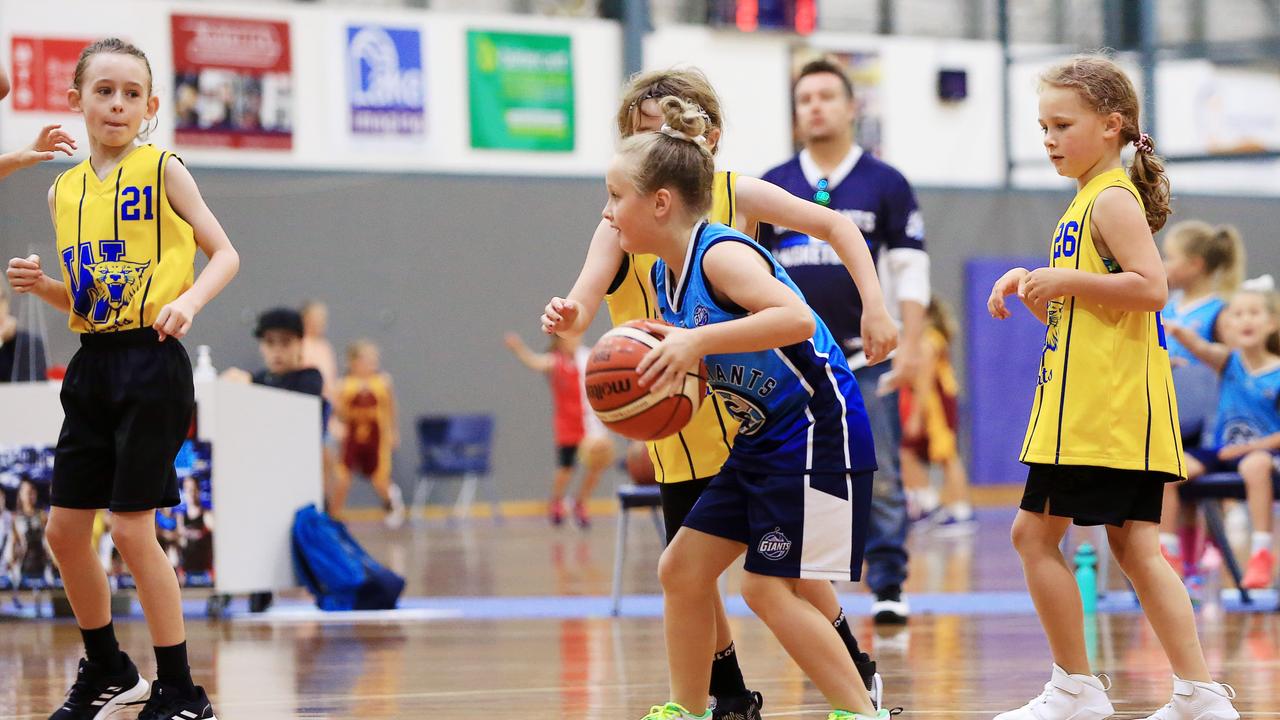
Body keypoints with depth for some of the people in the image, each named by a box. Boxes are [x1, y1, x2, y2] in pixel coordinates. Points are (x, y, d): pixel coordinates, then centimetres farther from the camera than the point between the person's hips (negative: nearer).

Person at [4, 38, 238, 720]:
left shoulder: (162, 170, -3)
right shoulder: (64, 190, 12)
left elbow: (225, 254, -3)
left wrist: (190, 300, -21)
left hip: (151, 363, -6)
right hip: (92, 364, 6)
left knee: (132, 528, -9)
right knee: (64, 529, 7)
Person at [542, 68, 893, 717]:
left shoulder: (735, 195, -6)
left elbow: (836, 226, 2)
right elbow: (587, 294, -23)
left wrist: (874, 304, -8)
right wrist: (569, 318, -47)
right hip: (678, 425, 1)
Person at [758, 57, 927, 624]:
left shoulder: (885, 184, 4)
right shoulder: (772, 188, 9)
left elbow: (910, 270, 1)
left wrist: (910, 346, -9)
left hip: (866, 358, -2)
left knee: (880, 477, -6)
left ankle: (889, 587, -3)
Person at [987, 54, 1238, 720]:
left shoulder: (1111, 199, -10)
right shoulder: (1091, 200, 21)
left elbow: (1150, 287, -22)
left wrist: (1064, 281, -17)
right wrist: (1033, 287, 11)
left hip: (1105, 408, -10)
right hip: (1115, 410, 10)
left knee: (1035, 531, -3)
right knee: (1134, 546, 5)